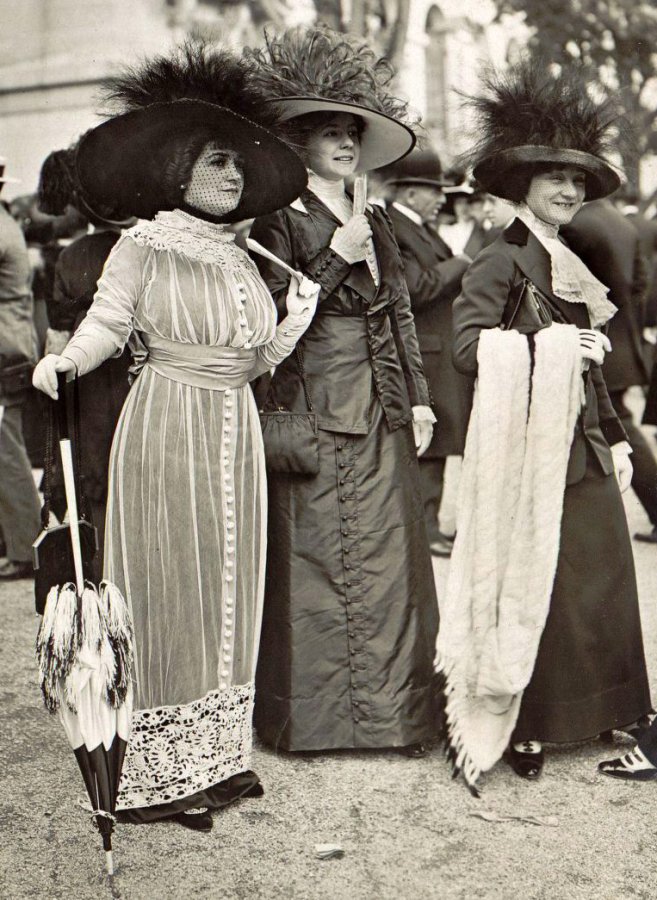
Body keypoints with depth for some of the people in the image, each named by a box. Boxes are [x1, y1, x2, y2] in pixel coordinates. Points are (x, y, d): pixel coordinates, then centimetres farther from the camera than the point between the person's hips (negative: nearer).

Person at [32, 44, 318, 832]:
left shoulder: (238, 259, 14)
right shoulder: (142, 247, -2)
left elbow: (254, 360, 14)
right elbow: (104, 323, -11)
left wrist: (294, 322, -1)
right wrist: (62, 363, -29)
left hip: (233, 437, 6)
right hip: (165, 433, -6)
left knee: (226, 591, 9)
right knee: (168, 594, -3)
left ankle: (215, 756, 21)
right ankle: (156, 773, 8)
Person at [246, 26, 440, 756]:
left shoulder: (374, 220, 17)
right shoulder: (280, 222, -3)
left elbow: (401, 312, 17)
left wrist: (419, 397, 11)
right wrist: (335, 258, -15)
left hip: (381, 414, 6)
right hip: (314, 414, -6)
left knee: (389, 556, 7)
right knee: (314, 559, -2)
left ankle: (394, 707, 18)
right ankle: (311, 711, 11)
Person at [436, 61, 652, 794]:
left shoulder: (568, 268, 17)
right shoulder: (501, 262, -8)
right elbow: (469, 348, -21)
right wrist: (551, 348, -20)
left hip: (584, 454, 8)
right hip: (528, 452, -8)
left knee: (596, 586, 10)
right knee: (528, 589, -2)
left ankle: (586, 714, 24)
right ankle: (516, 730, 11)